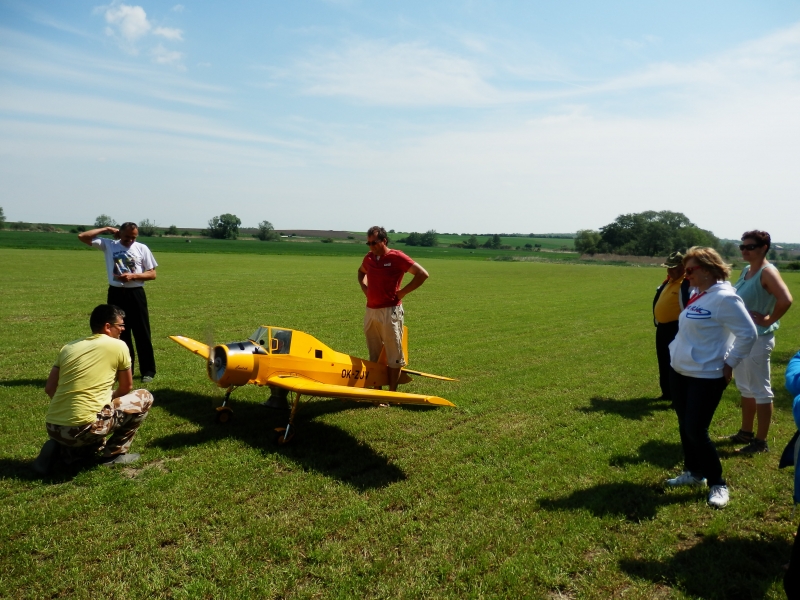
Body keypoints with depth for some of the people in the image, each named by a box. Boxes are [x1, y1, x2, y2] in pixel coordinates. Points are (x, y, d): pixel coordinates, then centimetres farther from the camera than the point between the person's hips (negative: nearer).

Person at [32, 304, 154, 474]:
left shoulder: (69, 347, 13)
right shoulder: (117, 346, -1)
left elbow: (49, 389, 16)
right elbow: (126, 388, 10)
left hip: (53, 428, 7)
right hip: (83, 429, -7)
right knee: (144, 397, 10)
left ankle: (63, 449, 14)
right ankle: (115, 453, 11)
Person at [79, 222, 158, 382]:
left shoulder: (142, 248, 1)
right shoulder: (108, 245, 4)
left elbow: (152, 274, 0)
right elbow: (82, 237, -2)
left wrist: (133, 276, -15)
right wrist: (106, 229, -1)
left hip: (136, 294, -2)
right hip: (116, 294, 2)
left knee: (142, 334, 1)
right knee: (120, 334, 10)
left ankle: (148, 371, 9)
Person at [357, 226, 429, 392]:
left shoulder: (397, 257, -9)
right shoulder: (369, 258, 9)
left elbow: (422, 274, -12)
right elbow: (361, 272, 32)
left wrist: (402, 292, -12)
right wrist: (364, 287, 13)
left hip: (390, 312, -7)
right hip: (371, 311, 7)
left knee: (393, 353, 1)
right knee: (374, 354, 14)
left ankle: (392, 392, 8)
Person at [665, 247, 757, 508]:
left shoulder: (724, 297, -18)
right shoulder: (697, 294, 8)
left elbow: (748, 334, -17)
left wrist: (729, 364, -13)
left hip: (706, 376, -8)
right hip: (680, 372, 9)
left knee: (696, 431, -4)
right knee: (685, 427, 16)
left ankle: (718, 484, 14)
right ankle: (694, 472, 33)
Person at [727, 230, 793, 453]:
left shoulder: (767, 272, -16)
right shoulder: (746, 271, 9)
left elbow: (786, 300, -32)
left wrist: (768, 320, -19)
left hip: (758, 338, -9)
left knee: (760, 391, 0)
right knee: (745, 388, 18)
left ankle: (761, 442, 10)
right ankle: (746, 432, 31)